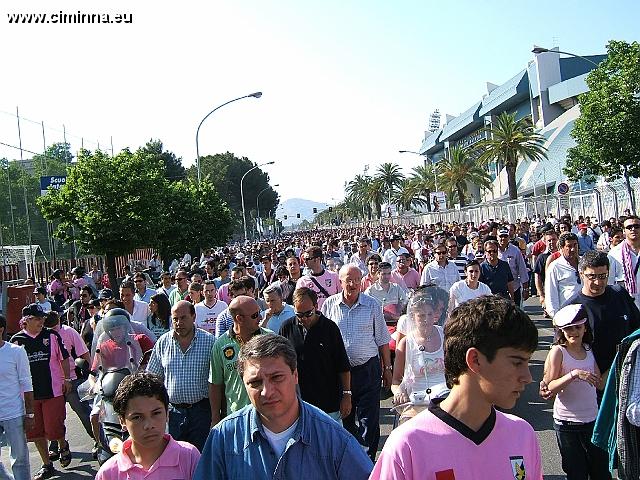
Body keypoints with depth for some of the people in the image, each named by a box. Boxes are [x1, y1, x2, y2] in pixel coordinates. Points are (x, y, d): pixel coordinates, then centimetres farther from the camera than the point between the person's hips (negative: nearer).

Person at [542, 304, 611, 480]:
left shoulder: (589, 350, 5)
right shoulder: (558, 351, -10)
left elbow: (600, 384, 11)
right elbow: (550, 388, -16)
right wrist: (574, 374, -27)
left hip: (593, 419, 5)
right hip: (567, 423, -4)